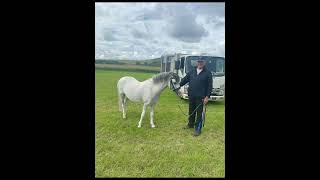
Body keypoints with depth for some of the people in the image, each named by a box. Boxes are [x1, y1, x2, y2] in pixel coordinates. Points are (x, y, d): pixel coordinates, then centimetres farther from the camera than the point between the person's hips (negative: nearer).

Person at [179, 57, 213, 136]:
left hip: (201, 97, -4)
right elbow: (184, 80, 9)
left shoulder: (208, 73, -3)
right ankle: (191, 124, 37)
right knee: (191, 111, 18)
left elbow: (210, 86, -5)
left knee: (199, 113, 2)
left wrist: (207, 96, -11)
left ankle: (198, 129, 12)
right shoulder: (192, 72, 8)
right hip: (191, 96, 4)